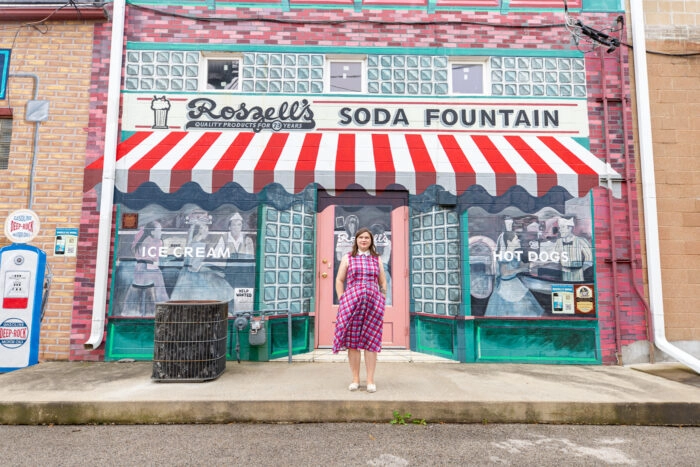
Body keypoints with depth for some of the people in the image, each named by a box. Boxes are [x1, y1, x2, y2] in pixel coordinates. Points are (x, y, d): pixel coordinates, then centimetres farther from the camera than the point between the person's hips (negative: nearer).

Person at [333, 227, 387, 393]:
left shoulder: (377, 259, 13)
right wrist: (342, 301, -1)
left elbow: (383, 283, 15)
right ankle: (355, 379, 11)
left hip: (373, 303, 1)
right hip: (352, 302, 0)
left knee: (371, 341, 0)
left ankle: (370, 380, 7)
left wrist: (382, 303, 7)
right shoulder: (348, 258, 9)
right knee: (352, 340, 1)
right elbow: (339, 280, 8)